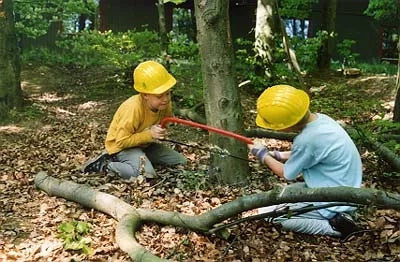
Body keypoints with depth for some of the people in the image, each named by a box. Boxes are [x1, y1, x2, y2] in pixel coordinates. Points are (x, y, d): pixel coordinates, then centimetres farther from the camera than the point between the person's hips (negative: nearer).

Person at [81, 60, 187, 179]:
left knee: (181, 162, 4)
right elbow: (121, 141, -28)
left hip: (144, 144, 9)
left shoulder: (165, 104, -11)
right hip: (121, 146, -8)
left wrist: (161, 132, -12)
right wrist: (149, 134, -30)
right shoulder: (133, 108, -31)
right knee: (147, 174, -33)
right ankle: (104, 165, -11)